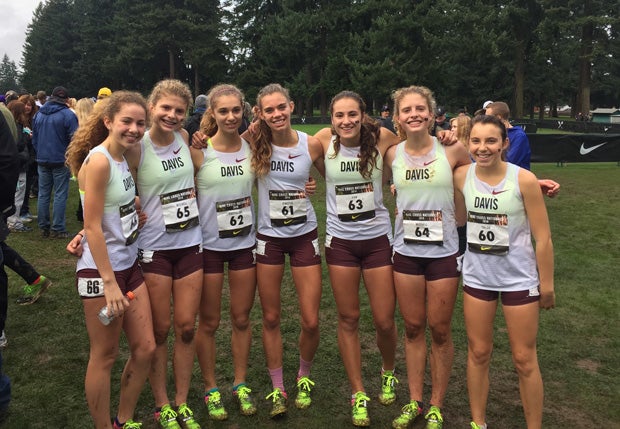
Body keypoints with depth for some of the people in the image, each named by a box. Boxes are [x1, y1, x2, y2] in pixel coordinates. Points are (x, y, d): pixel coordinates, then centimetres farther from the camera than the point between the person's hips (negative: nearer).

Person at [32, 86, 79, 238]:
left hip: (42, 160, 5)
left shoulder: (38, 114, 8)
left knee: (43, 194, 11)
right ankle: (58, 229, 1)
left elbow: (34, 138, 14)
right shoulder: (68, 115, -11)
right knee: (60, 195, 0)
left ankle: (43, 228, 16)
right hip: (61, 161, -5)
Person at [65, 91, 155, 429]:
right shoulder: (98, 161, -18)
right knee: (104, 357, 6)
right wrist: (109, 283, -20)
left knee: (145, 349, 12)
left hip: (129, 266, 9)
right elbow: (92, 227, -20)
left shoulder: (123, 159, 7)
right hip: (100, 272, -8)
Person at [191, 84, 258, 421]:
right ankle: (211, 388, 29)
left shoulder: (252, 147, -2)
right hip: (209, 245, -2)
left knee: (241, 318, 13)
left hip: (245, 244, 3)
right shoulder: (198, 151, -11)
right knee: (209, 322, 10)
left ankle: (240, 384, 32)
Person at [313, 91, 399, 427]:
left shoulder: (381, 138, -9)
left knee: (384, 321, 5)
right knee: (348, 319, 8)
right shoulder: (325, 141, -6)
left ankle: (388, 373, 37)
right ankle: (358, 394, 24)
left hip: (378, 240, -1)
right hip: (340, 242, 1)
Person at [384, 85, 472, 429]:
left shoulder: (452, 150, -7)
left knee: (439, 330, 8)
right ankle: (414, 401, 28)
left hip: (443, 252, -2)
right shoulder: (392, 155, -1)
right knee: (413, 327, 12)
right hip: (405, 252, 2)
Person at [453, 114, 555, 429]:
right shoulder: (461, 176, -8)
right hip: (477, 277, 3)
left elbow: (543, 238, -10)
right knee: (478, 353, 14)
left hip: (519, 279, -3)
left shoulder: (524, 180, -17)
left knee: (524, 360, 8)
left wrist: (547, 285, -6)